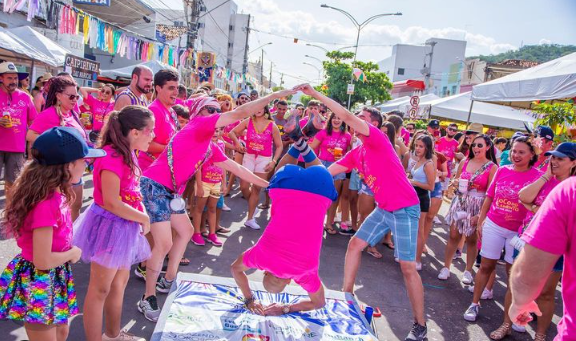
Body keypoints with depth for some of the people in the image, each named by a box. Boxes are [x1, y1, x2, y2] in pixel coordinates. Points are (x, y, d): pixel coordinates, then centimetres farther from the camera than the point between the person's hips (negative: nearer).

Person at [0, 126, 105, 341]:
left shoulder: (54, 196, -2)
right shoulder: (46, 204, -30)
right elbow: (43, 260, -27)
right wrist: (73, 253, -13)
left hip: (53, 279, 9)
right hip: (38, 283, -9)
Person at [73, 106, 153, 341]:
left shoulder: (128, 154, 6)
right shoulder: (112, 156, -24)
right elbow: (110, 202, -27)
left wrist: (141, 213, -4)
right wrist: (144, 218, -16)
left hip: (123, 225, 10)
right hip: (109, 225, -10)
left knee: (120, 282, 21)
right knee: (100, 290, 4)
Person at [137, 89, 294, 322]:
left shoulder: (210, 147, 15)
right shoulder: (199, 123, -10)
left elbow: (235, 167, 21)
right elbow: (240, 113, -18)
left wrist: (266, 184, 23)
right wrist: (276, 95, -15)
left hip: (170, 191, 10)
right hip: (154, 186, -10)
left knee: (186, 231, 20)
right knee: (164, 244, -10)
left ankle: (168, 281, 34)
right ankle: (147, 299, 5)